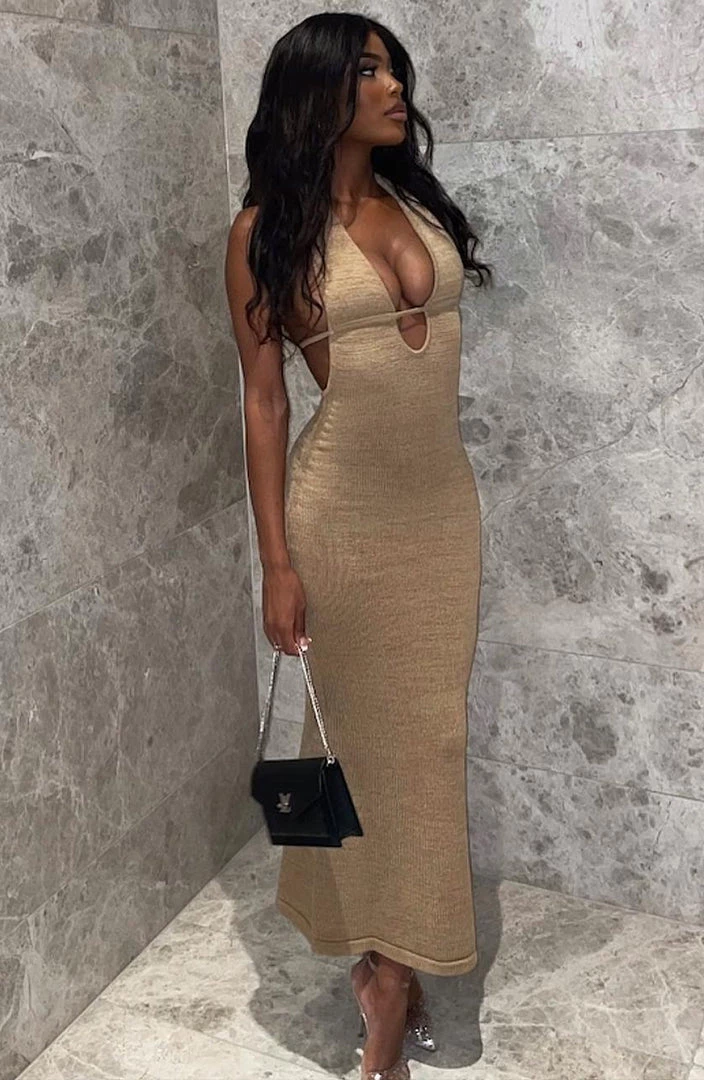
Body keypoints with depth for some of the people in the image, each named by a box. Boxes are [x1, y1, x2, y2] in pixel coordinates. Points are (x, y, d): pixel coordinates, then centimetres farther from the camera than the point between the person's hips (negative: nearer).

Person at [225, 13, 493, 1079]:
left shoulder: (419, 201, 10)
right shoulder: (268, 229, -5)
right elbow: (263, 398, -6)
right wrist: (277, 562, -10)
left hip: (445, 504, 5)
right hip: (343, 512, -5)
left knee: (424, 732, 10)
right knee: (367, 733, 7)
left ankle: (390, 963, 28)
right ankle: (390, 977, 26)